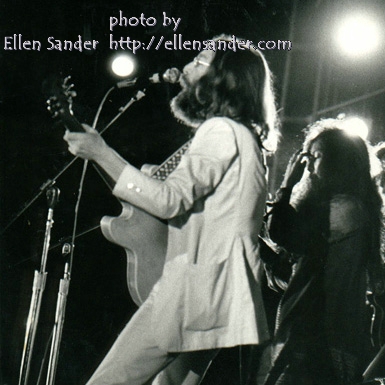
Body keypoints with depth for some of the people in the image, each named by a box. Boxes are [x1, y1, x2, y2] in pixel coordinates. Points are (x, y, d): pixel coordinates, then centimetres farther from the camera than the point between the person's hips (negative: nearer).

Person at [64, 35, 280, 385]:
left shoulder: (220, 130, -9)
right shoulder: (247, 139, 23)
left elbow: (170, 200, -19)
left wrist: (101, 153, -15)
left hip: (195, 290, -10)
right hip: (219, 300, 11)